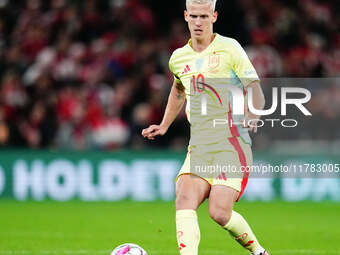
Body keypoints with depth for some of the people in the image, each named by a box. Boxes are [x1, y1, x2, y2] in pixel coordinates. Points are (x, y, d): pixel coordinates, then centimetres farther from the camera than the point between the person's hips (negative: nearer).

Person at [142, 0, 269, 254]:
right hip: (199, 148, 5)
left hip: (231, 146, -5)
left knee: (219, 212, -15)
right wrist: (164, 126, 32)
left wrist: (252, 117, -24)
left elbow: (256, 92, -4)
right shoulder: (179, 58, 13)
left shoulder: (229, 48, -2)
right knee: (185, 201, -19)